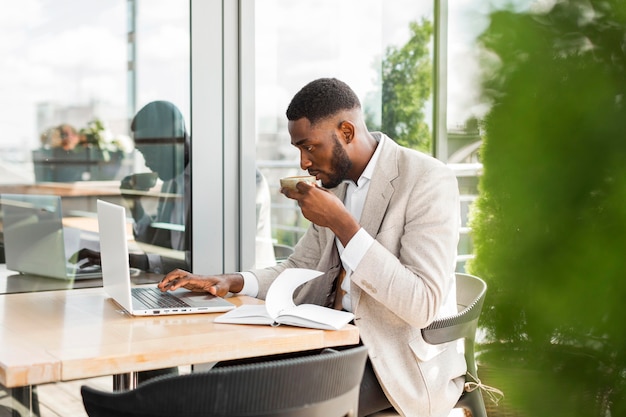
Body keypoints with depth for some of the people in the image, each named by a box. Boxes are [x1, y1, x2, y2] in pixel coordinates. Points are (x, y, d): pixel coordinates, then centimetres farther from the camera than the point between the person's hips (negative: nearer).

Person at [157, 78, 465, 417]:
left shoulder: (429, 181, -16)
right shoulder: (336, 182, 7)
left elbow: (423, 305, -24)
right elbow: (298, 272, 15)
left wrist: (341, 222, -25)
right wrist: (230, 282, -4)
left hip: (404, 363, -7)